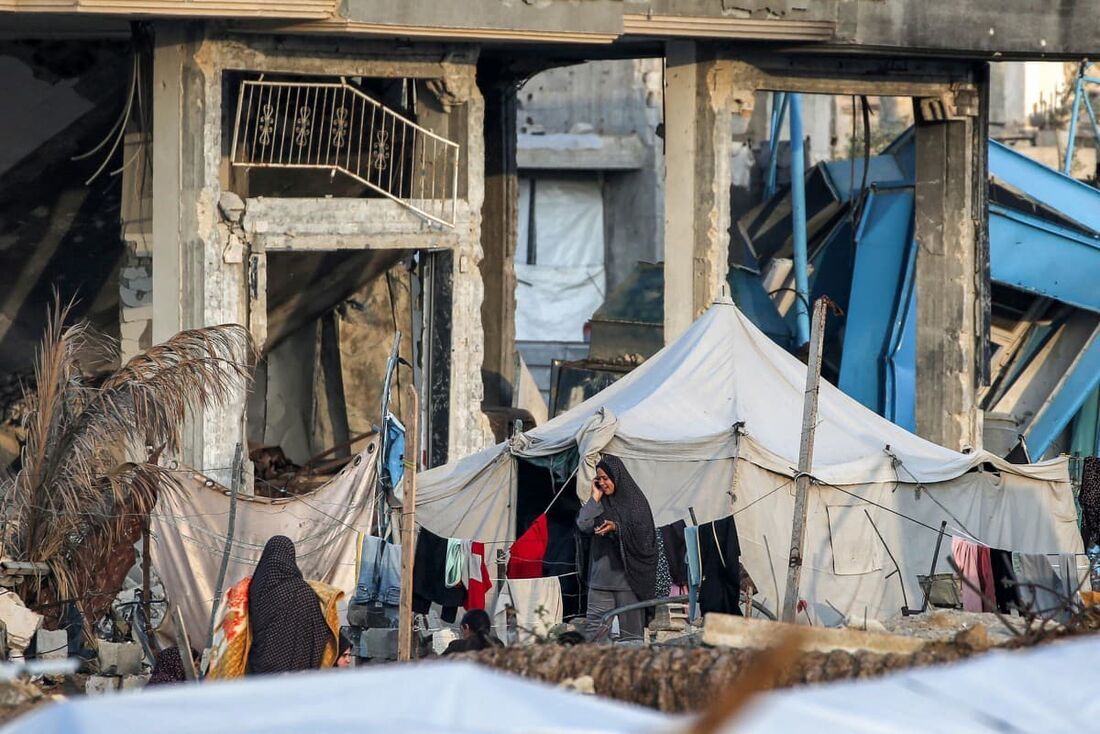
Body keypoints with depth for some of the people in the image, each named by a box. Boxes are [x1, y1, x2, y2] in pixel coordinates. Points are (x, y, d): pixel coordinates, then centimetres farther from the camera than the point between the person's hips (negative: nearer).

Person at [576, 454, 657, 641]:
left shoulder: (635, 500, 1)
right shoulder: (601, 503, 13)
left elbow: (643, 533, -8)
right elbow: (583, 525, -1)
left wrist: (616, 528, -22)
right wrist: (595, 498, 0)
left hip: (627, 575, -4)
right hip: (601, 575, 4)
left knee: (630, 629, -1)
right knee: (594, 627, -3)